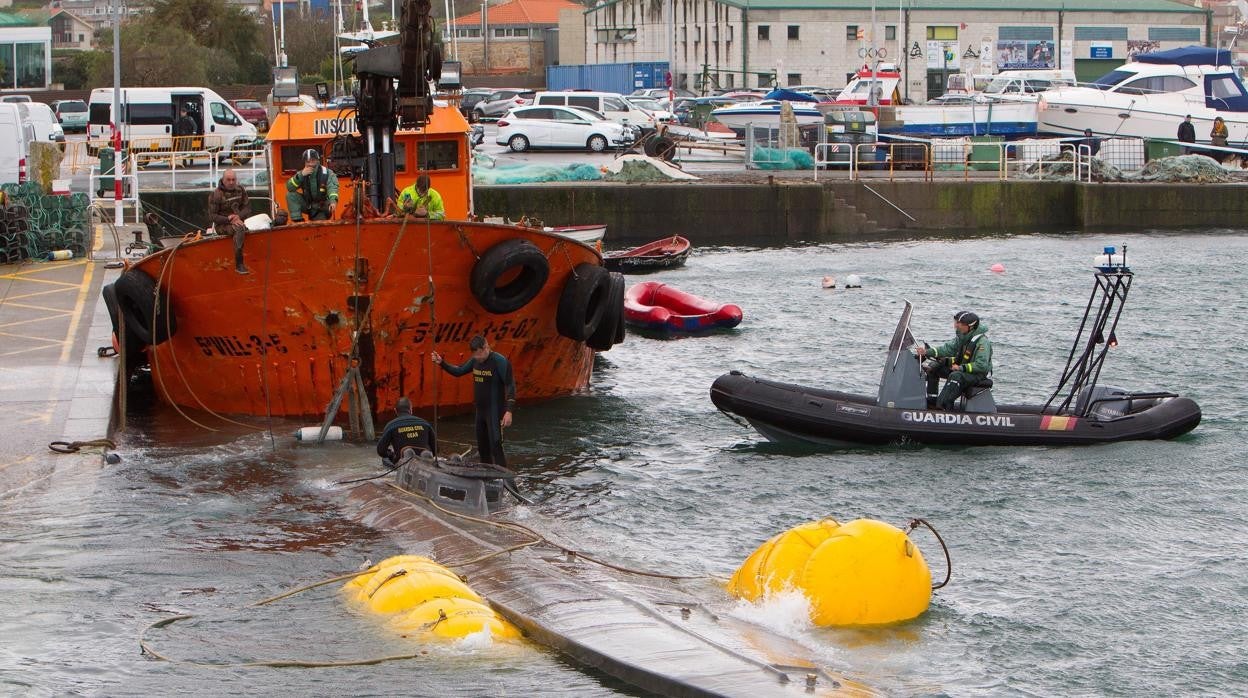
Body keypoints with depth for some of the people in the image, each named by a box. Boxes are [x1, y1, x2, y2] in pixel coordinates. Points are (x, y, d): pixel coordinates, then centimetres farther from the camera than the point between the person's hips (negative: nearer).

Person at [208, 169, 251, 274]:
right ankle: (239, 264, -39)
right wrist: (229, 220, -19)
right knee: (239, 229, -35)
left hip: (238, 221, 7)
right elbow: (212, 215, -8)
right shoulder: (215, 194, -7)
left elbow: (247, 208, 9)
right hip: (222, 226, -7)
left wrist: (239, 216, -12)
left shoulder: (240, 190, 8)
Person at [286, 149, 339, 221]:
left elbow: (332, 187, -30)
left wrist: (333, 200, -51)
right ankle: (297, 220, -18)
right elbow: (289, 188, -15)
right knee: (290, 195, -17)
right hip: (308, 206, 3)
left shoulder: (327, 173, -12)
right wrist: (301, 175, -28)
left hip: (322, 208, -3)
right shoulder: (302, 174, -3)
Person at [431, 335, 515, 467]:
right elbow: (459, 371, 18)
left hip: (495, 411, -8)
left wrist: (509, 411, -24)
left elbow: (510, 386, -17)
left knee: (495, 446, -14)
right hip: (480, 410, 8)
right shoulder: (475, 360, 6)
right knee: (482, 447, 12)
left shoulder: (500, 362, -16)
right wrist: (442, 363, 3)